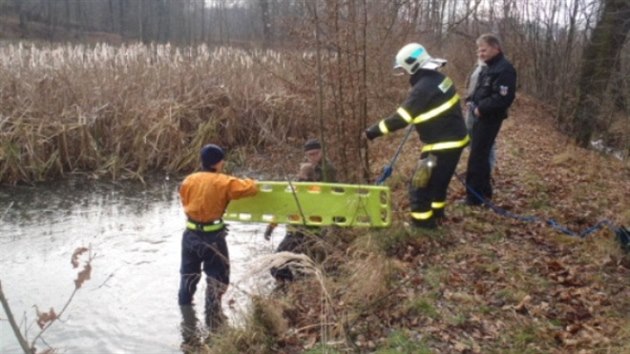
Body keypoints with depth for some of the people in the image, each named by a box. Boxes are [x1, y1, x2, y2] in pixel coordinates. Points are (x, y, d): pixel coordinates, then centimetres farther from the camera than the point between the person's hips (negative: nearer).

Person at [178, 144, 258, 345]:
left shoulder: (188, 181, 4)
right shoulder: (223, 182, -11)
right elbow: (250, 189, -9)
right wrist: (247, 182, 13)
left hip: (190, 235, 5)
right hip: (212, 237, -5)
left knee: (187, 284, 14)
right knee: (216, 282, 11)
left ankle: (189, 334, 22)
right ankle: (214, 329, 21)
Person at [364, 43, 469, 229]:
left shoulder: (423, 88, -23)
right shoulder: (438, 78, 5)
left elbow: (401, 118, -22)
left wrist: (374, 130, -16)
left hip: (443, 144, -10)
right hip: (455, 139, 10)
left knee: (420, 184, 2)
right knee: (439, 180, 25)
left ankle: (422, 223, 11)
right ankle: (436, 214, 41)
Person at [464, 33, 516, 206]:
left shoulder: (504, 69, -17)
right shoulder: (488, 67, 15)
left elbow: (503, 98, -25)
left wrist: (481, 109, -20)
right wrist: (472, 101, 3)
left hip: (490, 119, -10)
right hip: (482, 117, 10)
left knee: (477, 156, -7)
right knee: (481, 154, 17)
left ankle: (474, 196, 0)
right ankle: (484, 191, 29)